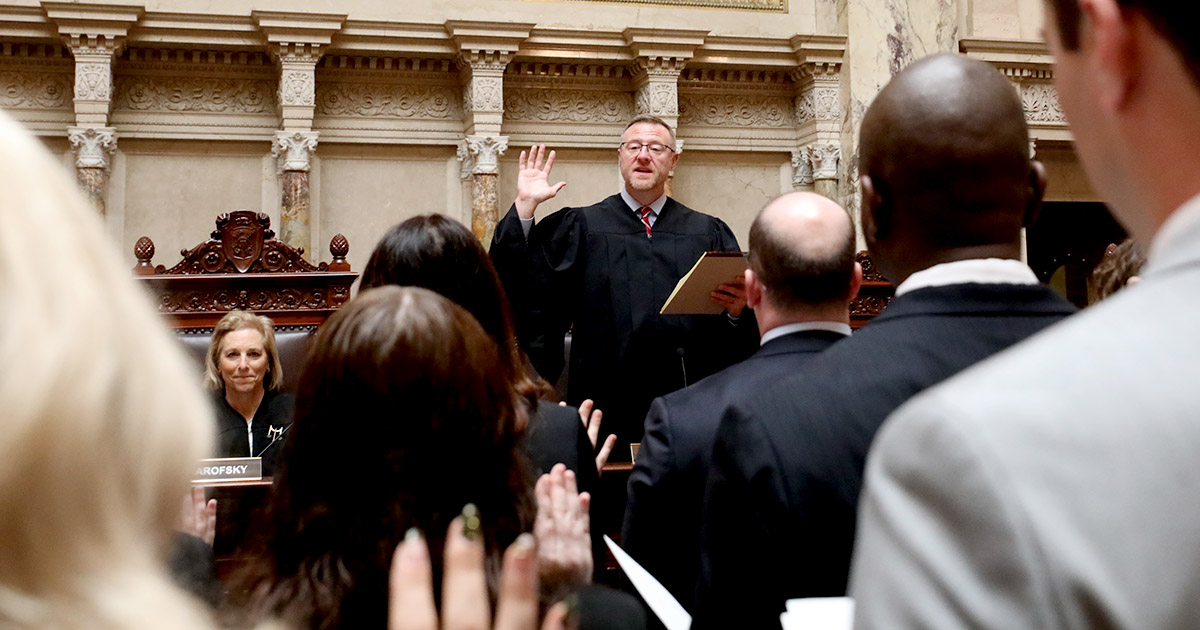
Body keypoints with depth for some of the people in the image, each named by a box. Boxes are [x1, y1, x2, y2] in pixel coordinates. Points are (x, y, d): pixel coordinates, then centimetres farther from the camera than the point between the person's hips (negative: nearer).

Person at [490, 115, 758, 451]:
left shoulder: (709, 233, 13)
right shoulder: (580, 226, 9)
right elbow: (517, 284, -3)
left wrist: (738, 309, -16)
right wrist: (524, 207, -10)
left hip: (689, 403, 1)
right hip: (606, 401, -1)